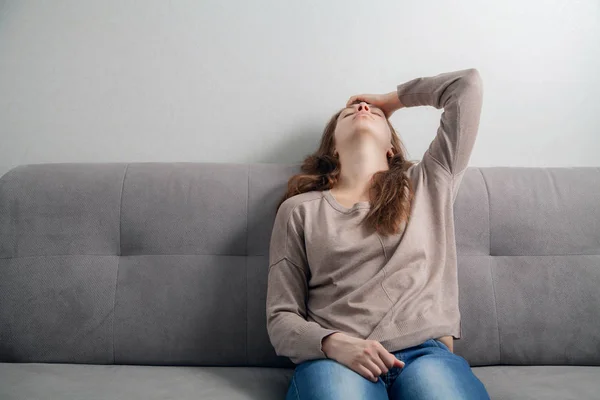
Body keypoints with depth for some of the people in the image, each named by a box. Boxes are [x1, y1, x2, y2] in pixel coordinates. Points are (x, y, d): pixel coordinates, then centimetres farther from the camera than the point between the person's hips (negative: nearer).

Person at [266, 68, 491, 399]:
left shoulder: (430, 183, 18)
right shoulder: (299, 210, 12)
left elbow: (467, 84, 18)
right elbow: (281, 319, 8)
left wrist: (392, 99, 30)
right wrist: (334, 344, -12)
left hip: (426, 352, 2)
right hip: (335, 357, -1)